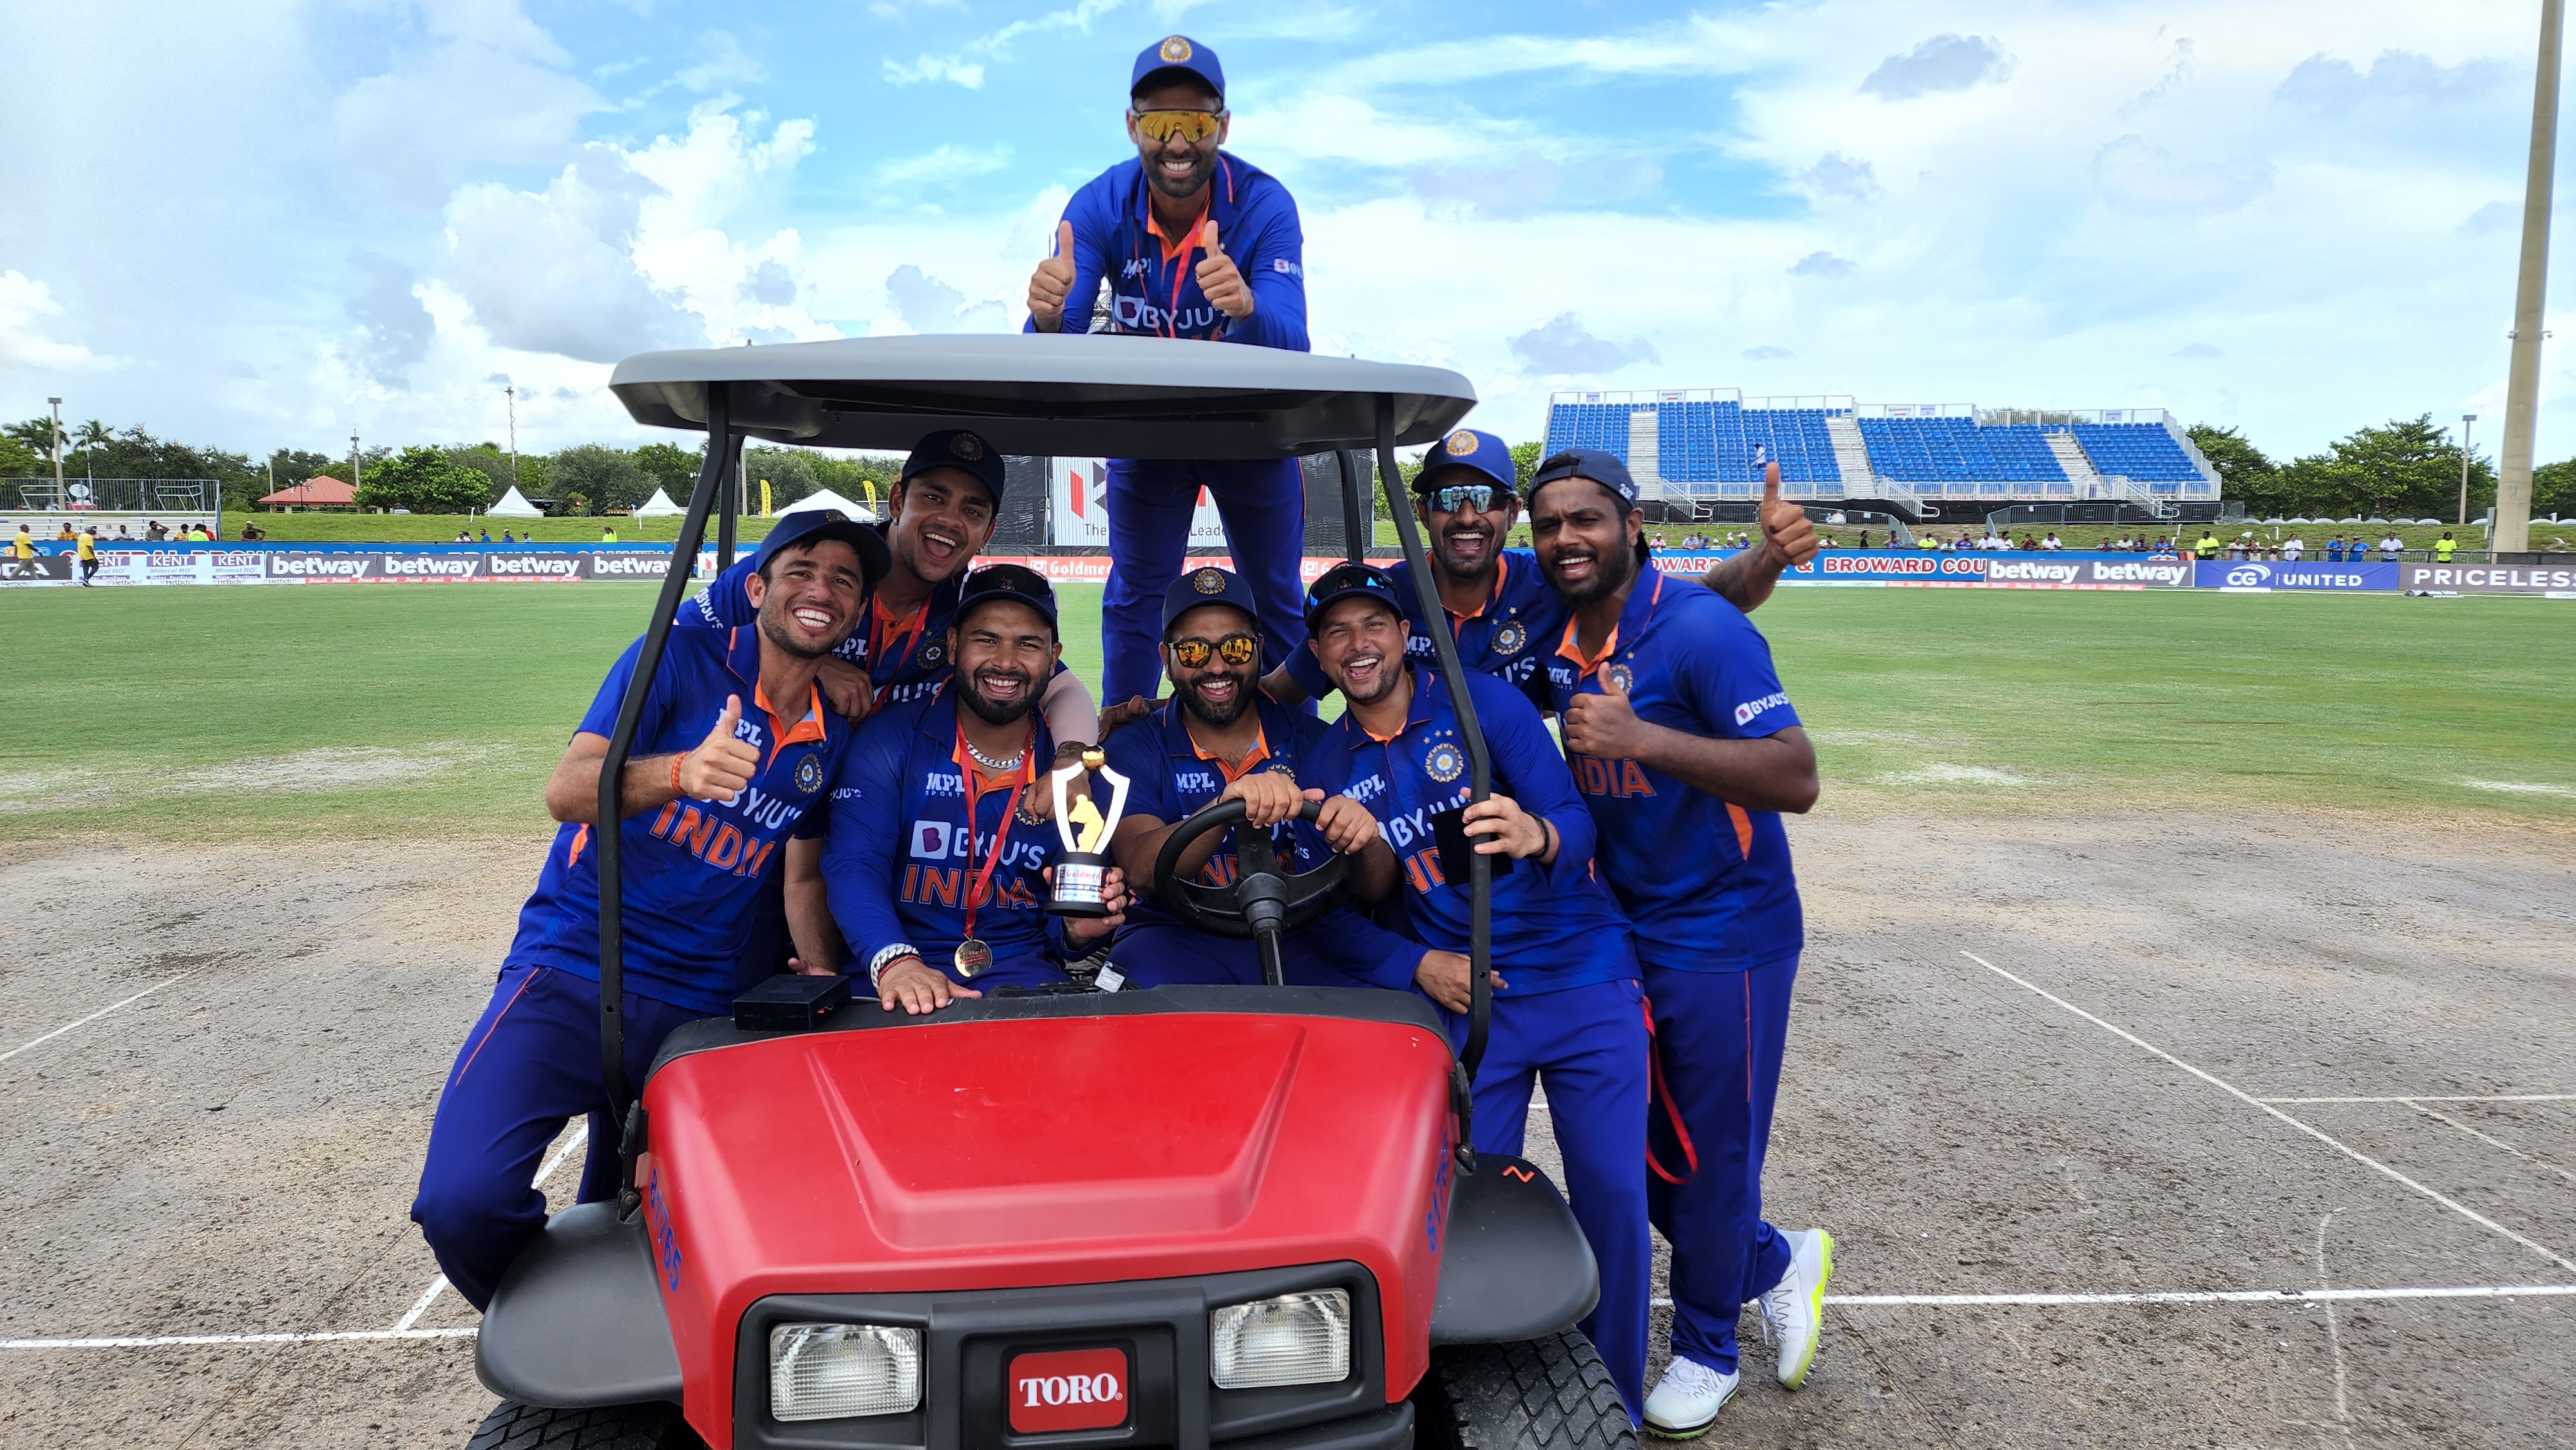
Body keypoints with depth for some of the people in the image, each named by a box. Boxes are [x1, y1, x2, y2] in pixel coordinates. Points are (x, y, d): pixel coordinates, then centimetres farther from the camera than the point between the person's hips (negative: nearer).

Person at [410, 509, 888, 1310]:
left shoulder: (835, 732, 7)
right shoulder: (680, 658, -5)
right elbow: (566, 791, -16)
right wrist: (680, 771, -35)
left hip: (698, 1007, 4)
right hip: (572, 975, -3)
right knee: (464, 1200, -21)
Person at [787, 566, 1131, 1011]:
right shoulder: (890, 740, -1)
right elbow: (852, 867, -13)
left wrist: (1076, 931, -17)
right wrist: (895, 962, -32)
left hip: (1021, 973, 2)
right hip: (890, 976, -1)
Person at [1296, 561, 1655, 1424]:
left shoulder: (1482, 703, -6)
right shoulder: (1328, 770, 3)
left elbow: (1575, 819, -13)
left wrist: (1536, 836, -37)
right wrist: (1419, 966, -10)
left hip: (1585, 981, -2)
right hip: (1465, 1001, 2)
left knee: (1613, 1198, 1)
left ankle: (1615, 1407, 22)